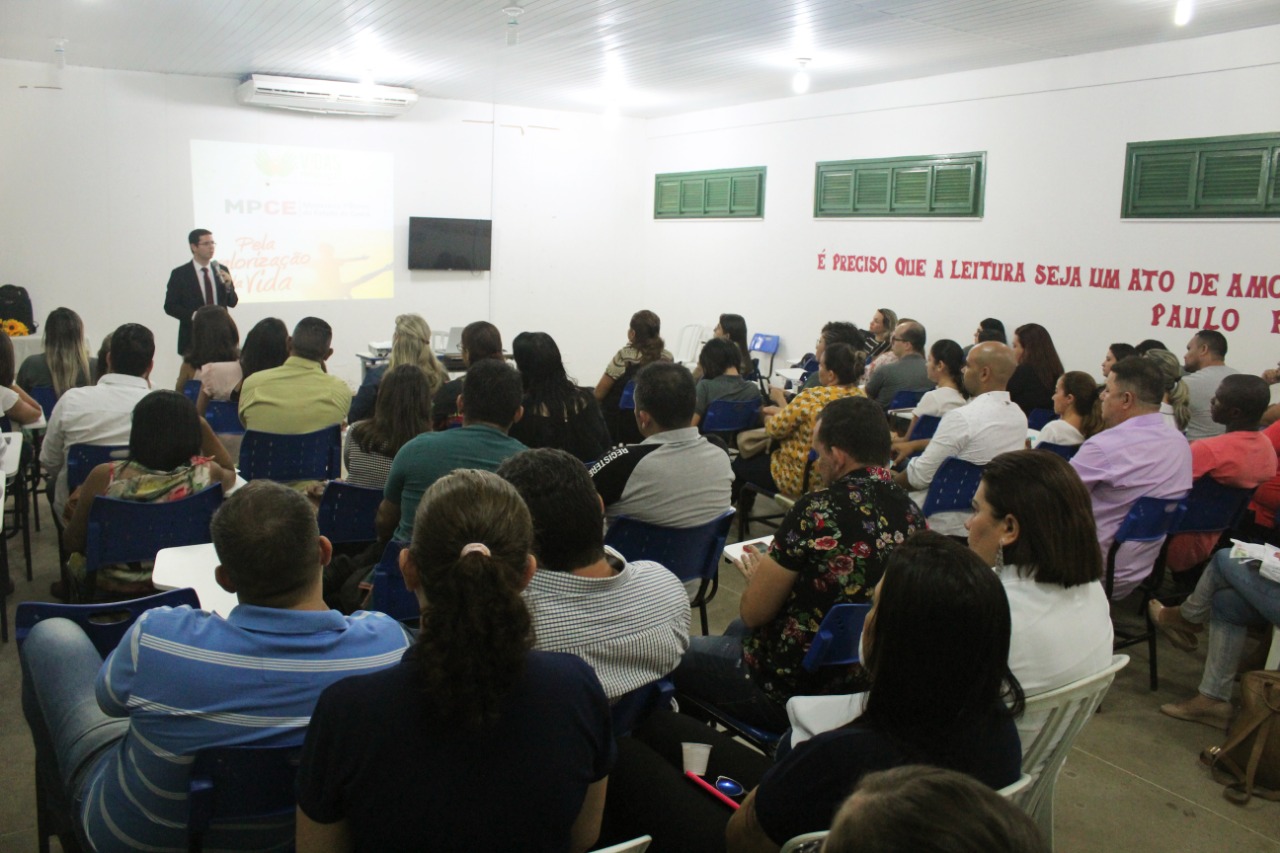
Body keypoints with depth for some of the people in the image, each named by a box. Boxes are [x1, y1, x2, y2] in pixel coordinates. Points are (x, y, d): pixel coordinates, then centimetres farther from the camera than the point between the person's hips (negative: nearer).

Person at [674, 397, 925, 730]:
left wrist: (758, 575, 5)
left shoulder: (819, 510, -26)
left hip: (792, 692, -7)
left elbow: (753, 613, -16)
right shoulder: (912, 513, -6)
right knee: (738, 630, 33)